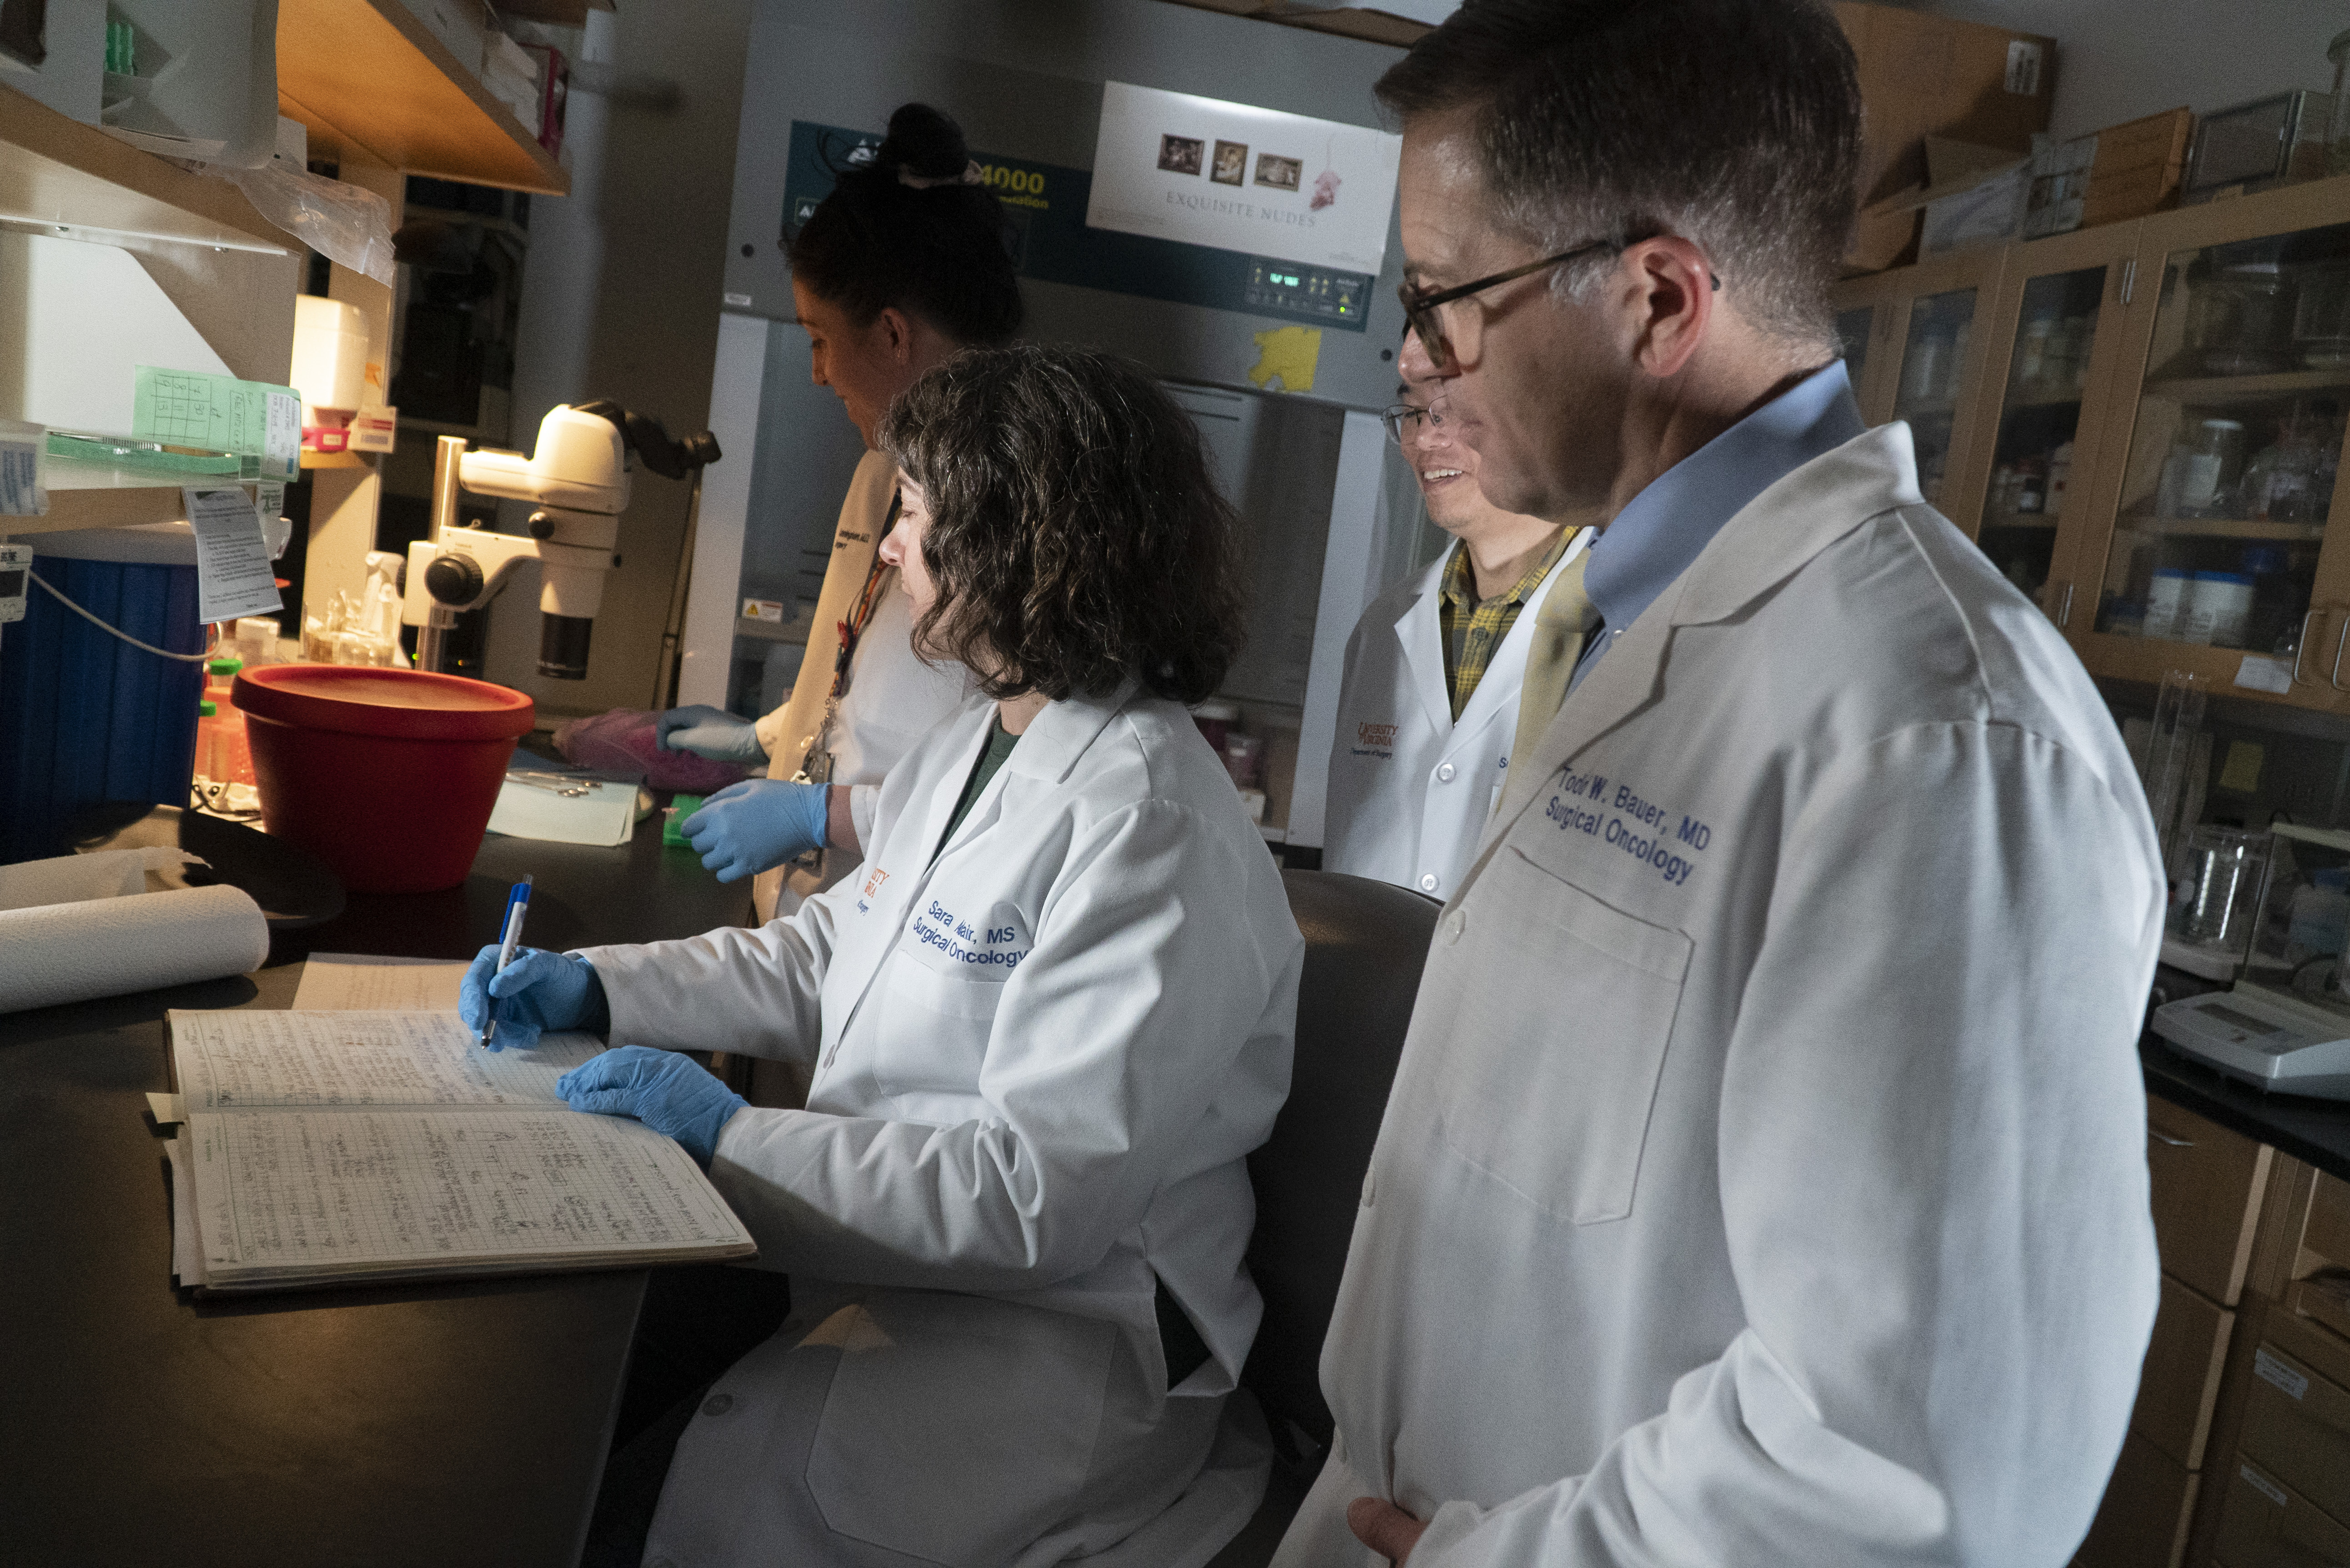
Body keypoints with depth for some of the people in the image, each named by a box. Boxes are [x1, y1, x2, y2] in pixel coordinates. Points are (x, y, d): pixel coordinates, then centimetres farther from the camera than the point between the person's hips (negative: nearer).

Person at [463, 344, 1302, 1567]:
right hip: (877, 1229, 8)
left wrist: (730, 1135, -21)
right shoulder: (968, 745, 8)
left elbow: (1043, 1200, -26)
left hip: (1061, 1320, -8)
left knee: (730, 1468, -25)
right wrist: (597, 986, 8)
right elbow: (825, 956, 18)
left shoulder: (1147, 831, -23)